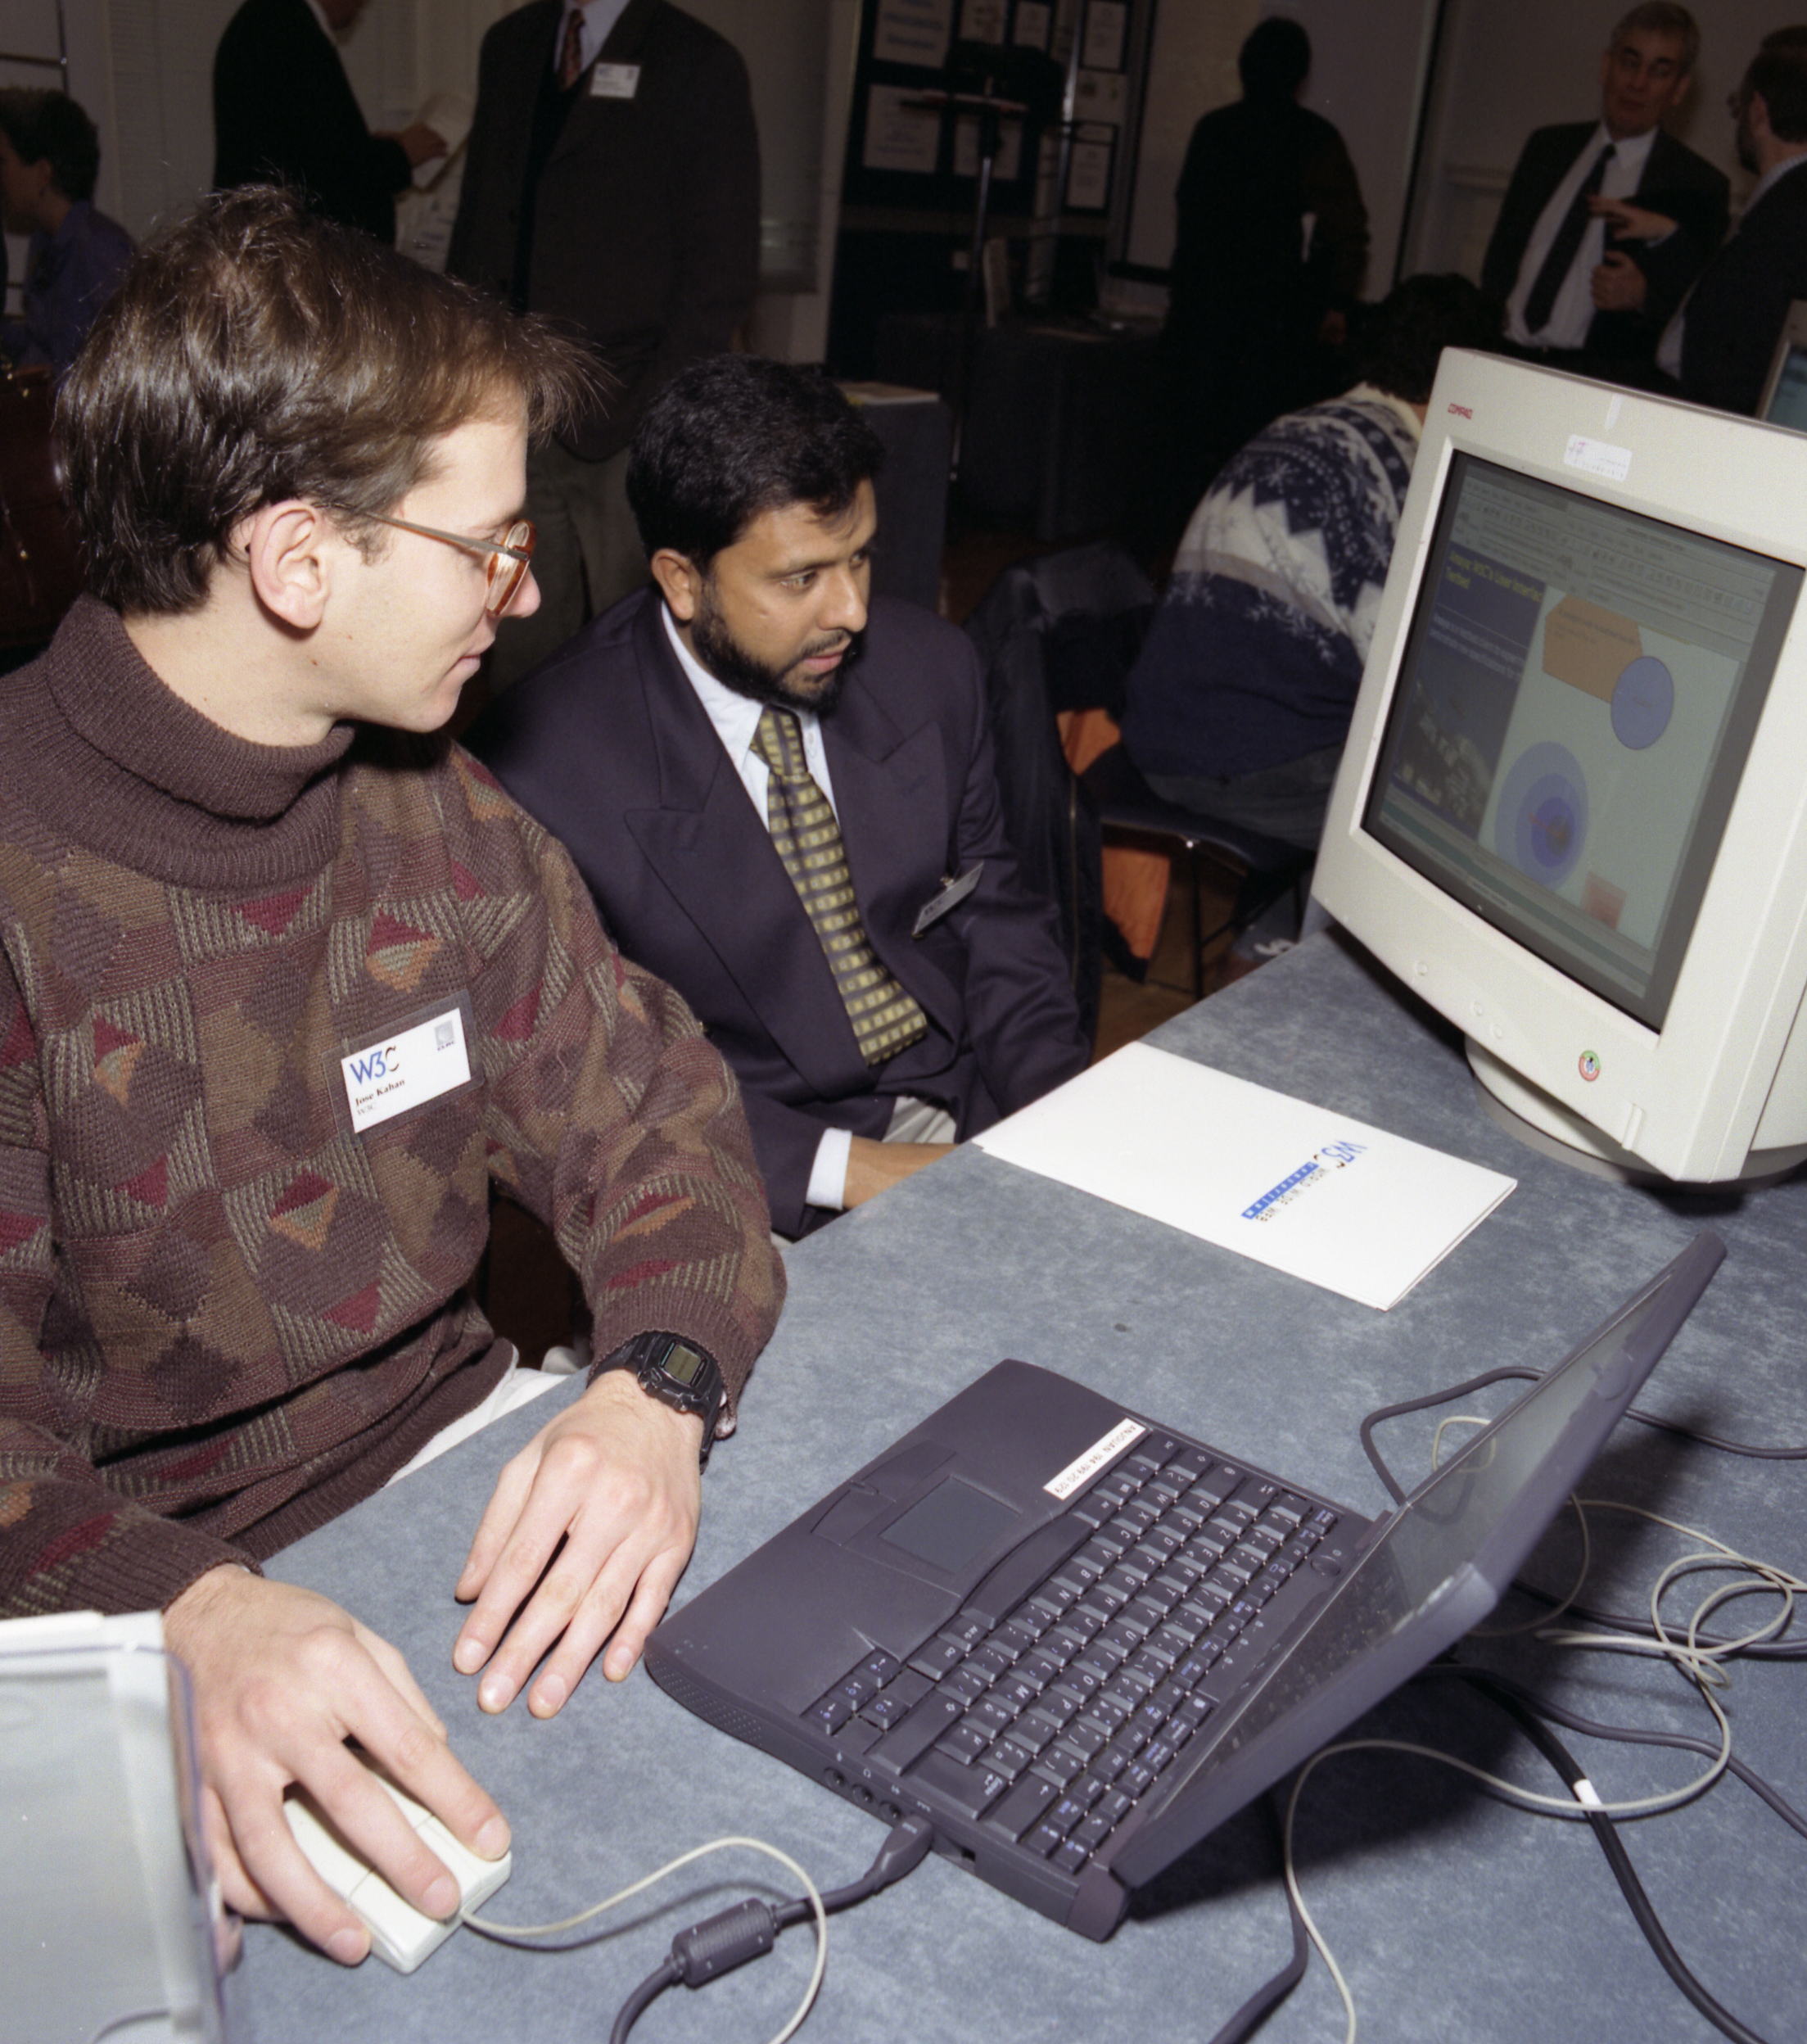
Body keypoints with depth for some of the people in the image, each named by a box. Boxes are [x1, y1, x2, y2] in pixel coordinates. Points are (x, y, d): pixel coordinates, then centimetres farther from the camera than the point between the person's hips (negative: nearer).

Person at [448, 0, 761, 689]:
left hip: (627, 429, -5)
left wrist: (642, 412, -13)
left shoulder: (697, 64, -1)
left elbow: (722, 272, -5)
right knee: (518, 656, 6)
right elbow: (476, 221, 20)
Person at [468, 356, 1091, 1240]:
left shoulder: (930, 667, 2)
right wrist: (838, 1166, -19)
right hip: (771, 1185, -5)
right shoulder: (547, 761, -14)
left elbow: (994, 917, 11)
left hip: (977, 1108, 6)